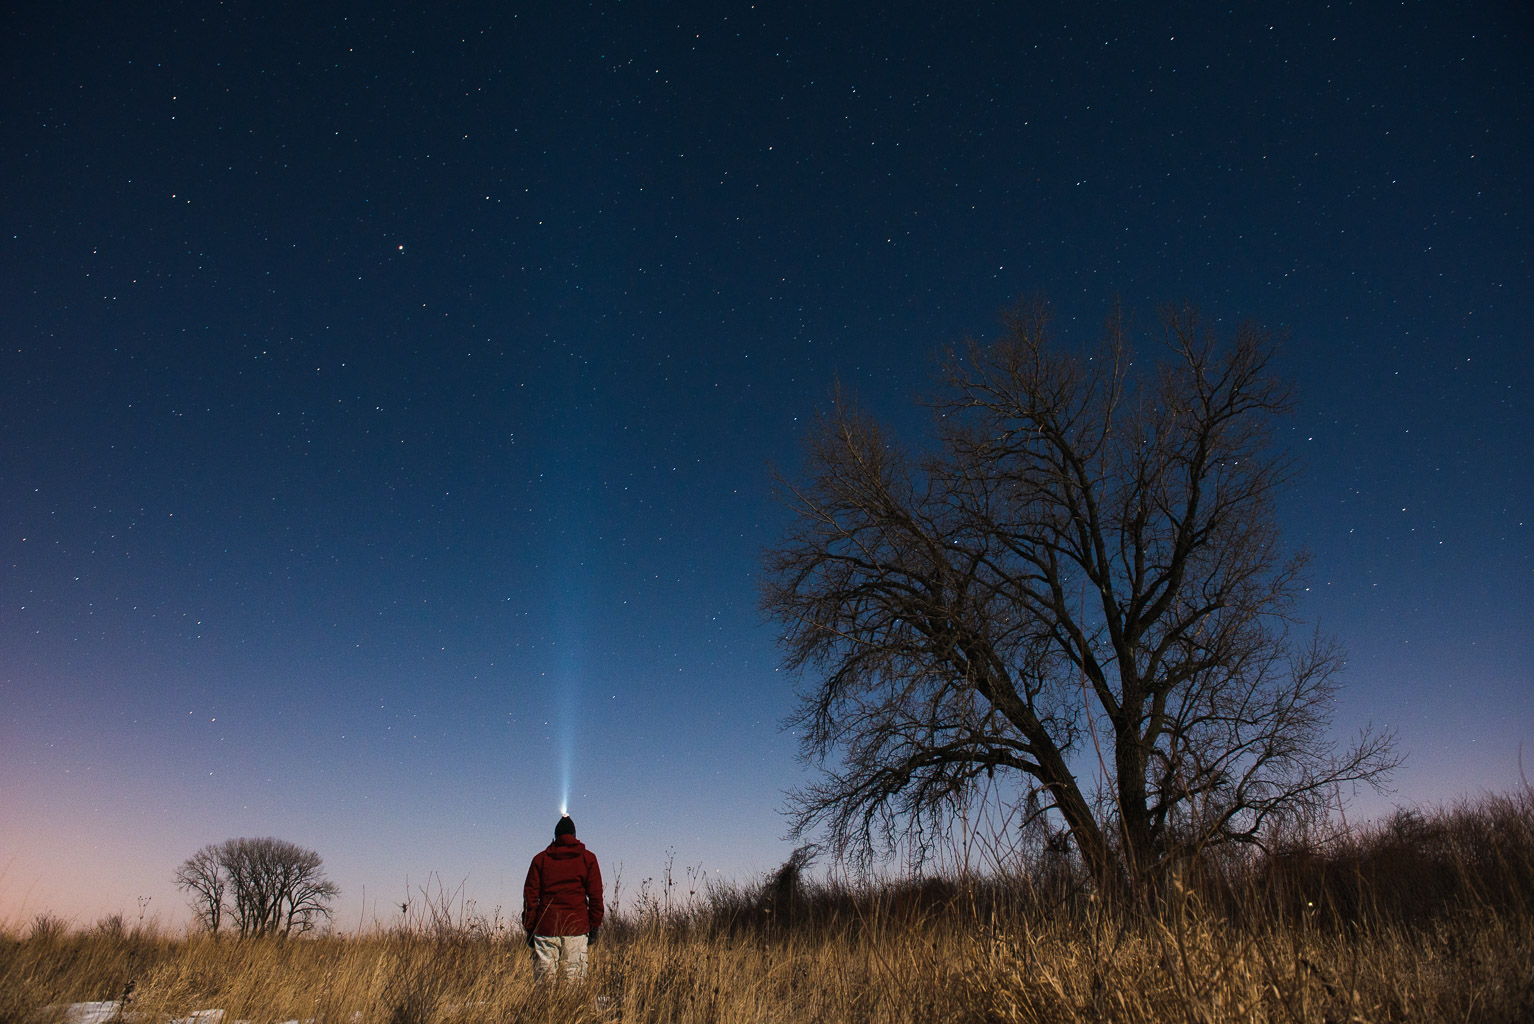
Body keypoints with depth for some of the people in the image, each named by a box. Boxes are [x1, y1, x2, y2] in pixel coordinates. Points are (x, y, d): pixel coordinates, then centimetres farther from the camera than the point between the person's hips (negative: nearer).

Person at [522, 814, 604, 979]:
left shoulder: (540, 858, 10)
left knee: (544, 978, 4)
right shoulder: (587, 858, 7)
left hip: (545, 928, 1)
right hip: (577, 928, -1)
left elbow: (530, 896, 7)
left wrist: (529, 929, 10)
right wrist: (594, 928, 6)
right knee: (575, 978, 1)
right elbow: (595, 895, 3)